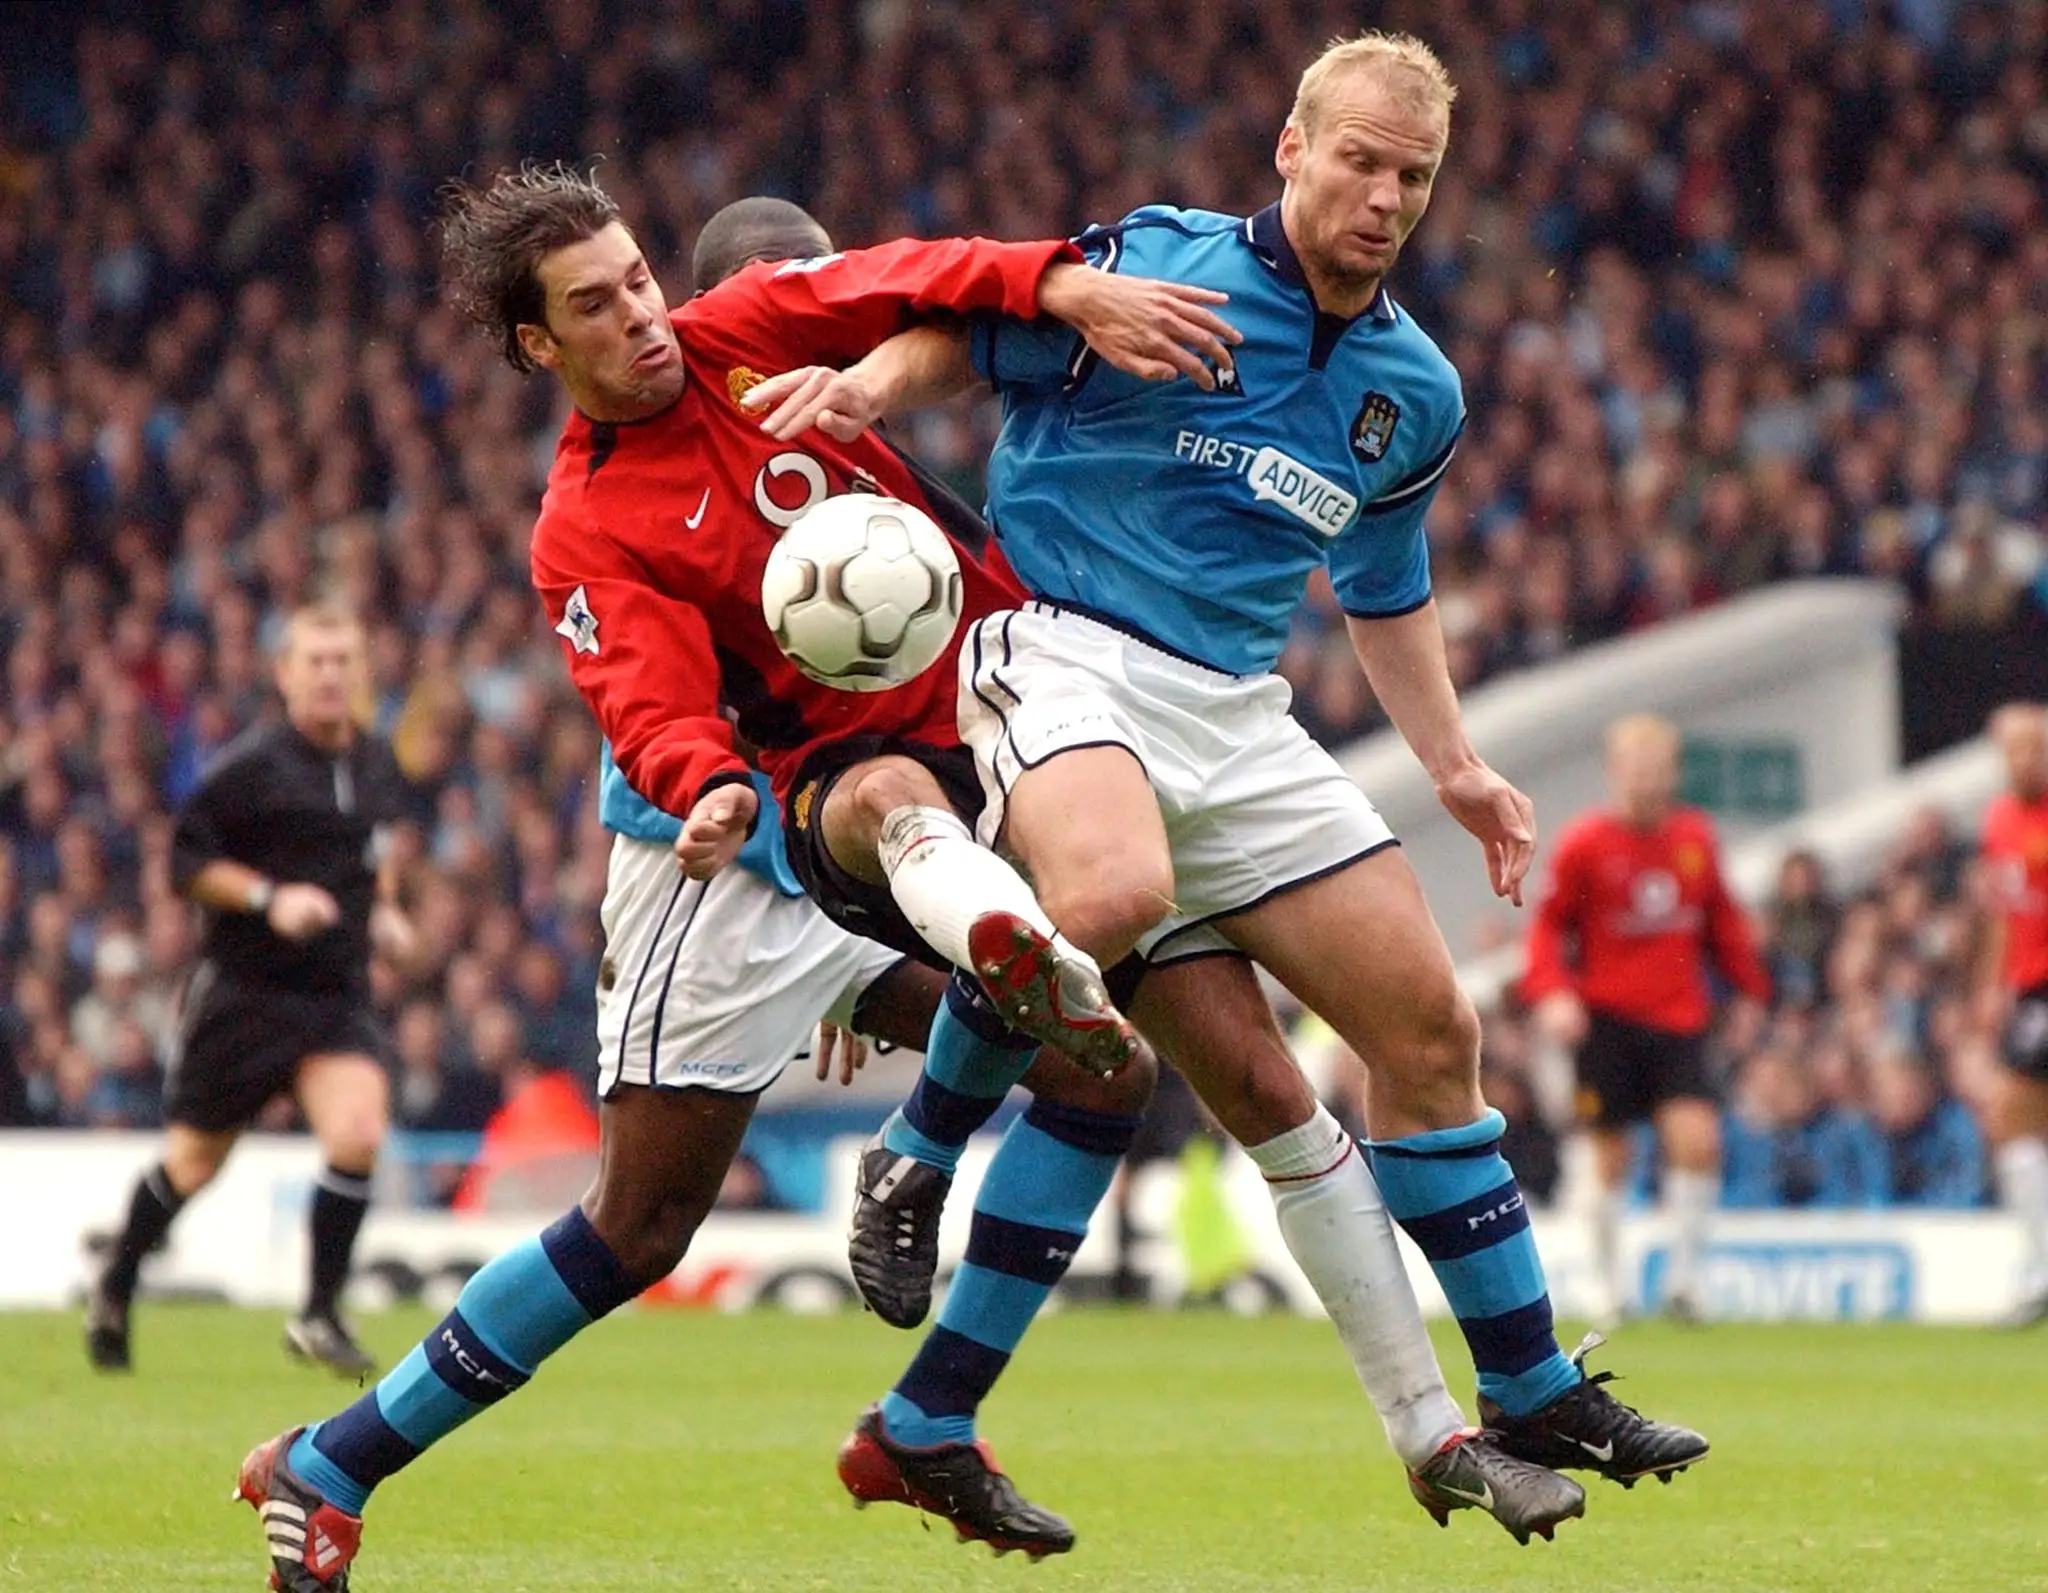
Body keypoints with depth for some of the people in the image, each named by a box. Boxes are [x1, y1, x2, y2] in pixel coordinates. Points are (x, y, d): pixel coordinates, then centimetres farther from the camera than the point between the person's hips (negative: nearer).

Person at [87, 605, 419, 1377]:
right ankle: (114, 1290, 34)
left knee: (358, 1134, -20)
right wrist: (269, 898, -22)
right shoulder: (250, 766, -12)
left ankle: (320, 1315, -8)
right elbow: (185, 859, -11)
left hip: (337, 992, 4)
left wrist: (381, 911, 10)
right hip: (243, 989, -4)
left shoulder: (380, 769, 8)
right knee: (193, 1162, 8)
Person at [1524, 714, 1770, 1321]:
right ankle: (1609, 1284, 16)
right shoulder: (1584, 843, -5)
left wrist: (1749, 991, 19)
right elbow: (1550, 922, 0)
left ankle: (1684, 1274, -2)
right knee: (1610, 1157, 2)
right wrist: (1552, 992, -14)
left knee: (1696, 1138, -13)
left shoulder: (1695, 838, 6)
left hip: (1679, 1020, 2)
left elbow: (1723, 919, 19)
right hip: (1605, 1016, -2)